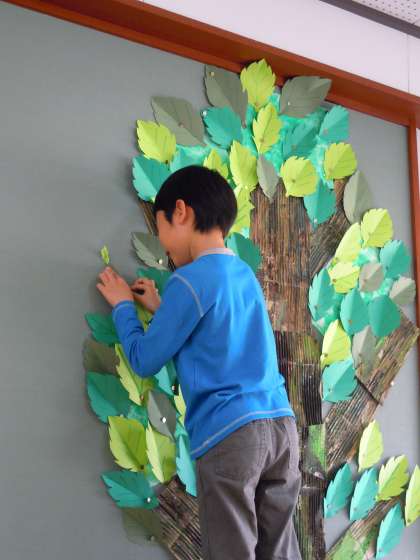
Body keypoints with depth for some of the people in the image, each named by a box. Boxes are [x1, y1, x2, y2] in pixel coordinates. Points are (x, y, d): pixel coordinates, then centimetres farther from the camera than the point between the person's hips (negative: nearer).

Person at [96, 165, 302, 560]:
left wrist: (123, 305, 16)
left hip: (229, 434, -7)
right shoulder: (246, 274, 17)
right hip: (281, 425, 7)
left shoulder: (189, 280, -6)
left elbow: (144, 361, 1)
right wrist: (162, 308, 27)